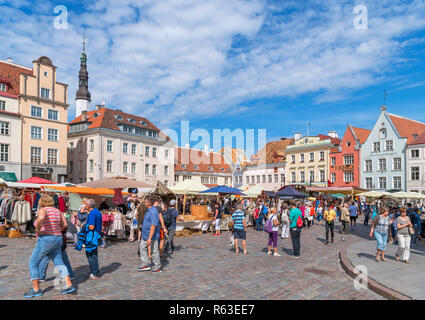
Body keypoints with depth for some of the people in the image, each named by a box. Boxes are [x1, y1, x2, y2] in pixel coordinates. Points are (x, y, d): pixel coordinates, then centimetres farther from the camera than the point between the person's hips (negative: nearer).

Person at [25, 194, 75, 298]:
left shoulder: (42, 210, -10)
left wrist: (38, 231, -18)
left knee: (33, 263, 9)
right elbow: (64, 225, 10)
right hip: (58, 239, 7)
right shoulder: (57, 211, 10)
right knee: (59, 263, 12)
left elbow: (41, 218, -33)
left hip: (45, 240, -7)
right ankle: (69, 285, 7)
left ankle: (36, 290, 13)